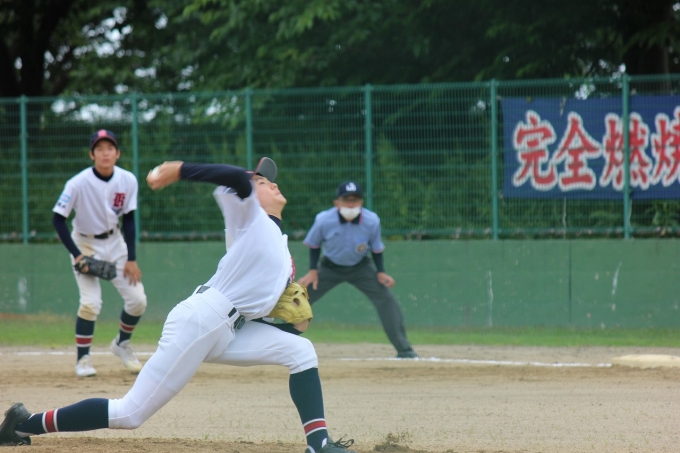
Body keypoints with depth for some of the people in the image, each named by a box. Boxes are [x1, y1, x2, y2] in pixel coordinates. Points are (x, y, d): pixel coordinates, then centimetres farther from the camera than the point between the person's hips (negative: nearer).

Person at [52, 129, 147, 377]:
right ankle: (83, 359, -2)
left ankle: (122, 344, 24)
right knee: (91, 302, -19)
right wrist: (77, 255, -23)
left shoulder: (128, 181, -12)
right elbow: (58, 219, -18)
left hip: (114, 242, 4)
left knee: (137, 299, -2)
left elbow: (128, 220, -2)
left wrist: (131, 259, -6)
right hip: (85, 244, -4)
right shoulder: (79, 183, -24)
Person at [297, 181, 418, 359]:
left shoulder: (372, 221, -23)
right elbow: (314, 245, -6)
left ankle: (404, 349, -4)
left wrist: (381, 273, -12)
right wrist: (313, 271, -11)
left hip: (360, 268, 0)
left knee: (387, 300, -14)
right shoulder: (323, 220, -25)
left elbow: (376, 248, -5)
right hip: (330, 268, 0)